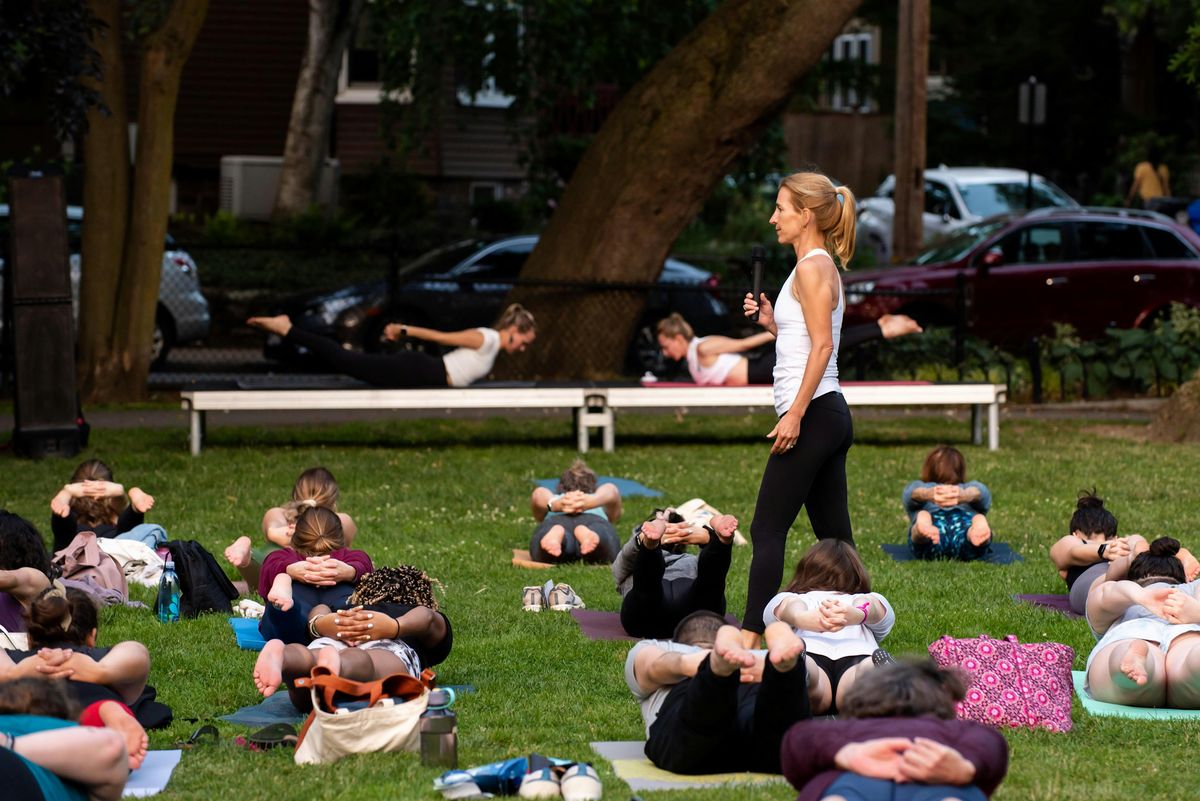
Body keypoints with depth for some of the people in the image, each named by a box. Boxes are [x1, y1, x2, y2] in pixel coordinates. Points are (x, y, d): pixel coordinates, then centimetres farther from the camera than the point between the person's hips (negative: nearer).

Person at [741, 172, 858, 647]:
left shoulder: (812, 268, -11)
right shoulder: (823, 267, 18)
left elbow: (822, 345, -19)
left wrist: (795, 413, -22)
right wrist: (771, 322, 10)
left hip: (814, 415, -10)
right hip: (831, 416, 10)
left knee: (767, 530, -10)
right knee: (833, 536, 10)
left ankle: (749, 637, -13)